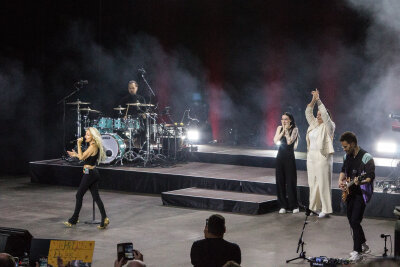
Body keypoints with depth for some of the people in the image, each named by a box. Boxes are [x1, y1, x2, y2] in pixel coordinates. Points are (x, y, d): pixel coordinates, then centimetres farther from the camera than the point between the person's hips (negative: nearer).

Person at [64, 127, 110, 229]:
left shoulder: (92, 147, -18)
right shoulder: (94, 146, 12)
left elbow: (82, 157, -21)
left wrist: (79, 145, -16)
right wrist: (76, 155, 20)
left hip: (89, 173, -10)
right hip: (93, 173, 10)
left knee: (79, 195, 2)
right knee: (96, 197, 7)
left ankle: (74, 220, 10)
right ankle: (104, 219, -1)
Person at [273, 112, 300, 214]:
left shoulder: (294, 129, -2)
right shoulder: (279, 128, 9)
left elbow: (289, 141, -15)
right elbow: (276, 141, -4)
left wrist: (286, 130, -9)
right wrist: (283, 130, -7)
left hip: (289, 157, -4)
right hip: (280, 157, 4)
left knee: (291, 181, -4)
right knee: (280, 181, 3)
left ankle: (294, 205, 3)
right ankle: (283, 205, 10)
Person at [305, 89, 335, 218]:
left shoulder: (328, 126, -5)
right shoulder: (314, 124, 14)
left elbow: (325, 114, -19)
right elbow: (308, 112, 10)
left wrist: (318, 100, -19)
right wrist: (313, 100, -3)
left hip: (323, 157, -8)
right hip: (311, 156, 8)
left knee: (323, 183, -8)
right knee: (313, 182, 9)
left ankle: (326, 209, -7)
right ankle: (314, 206, 16)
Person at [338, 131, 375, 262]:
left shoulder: (366, 157, -17)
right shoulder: (347, 156, 7)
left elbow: (371, 177, -21)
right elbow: (343, 170, 21)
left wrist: (361, 181, -39)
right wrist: (341, 180, 2)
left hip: (362, 193, -8)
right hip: (350, 192, 8)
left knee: (355, 221, -14)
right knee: (351, 219, 14)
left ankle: (357, 252, -8)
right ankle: (363, 245, 31)